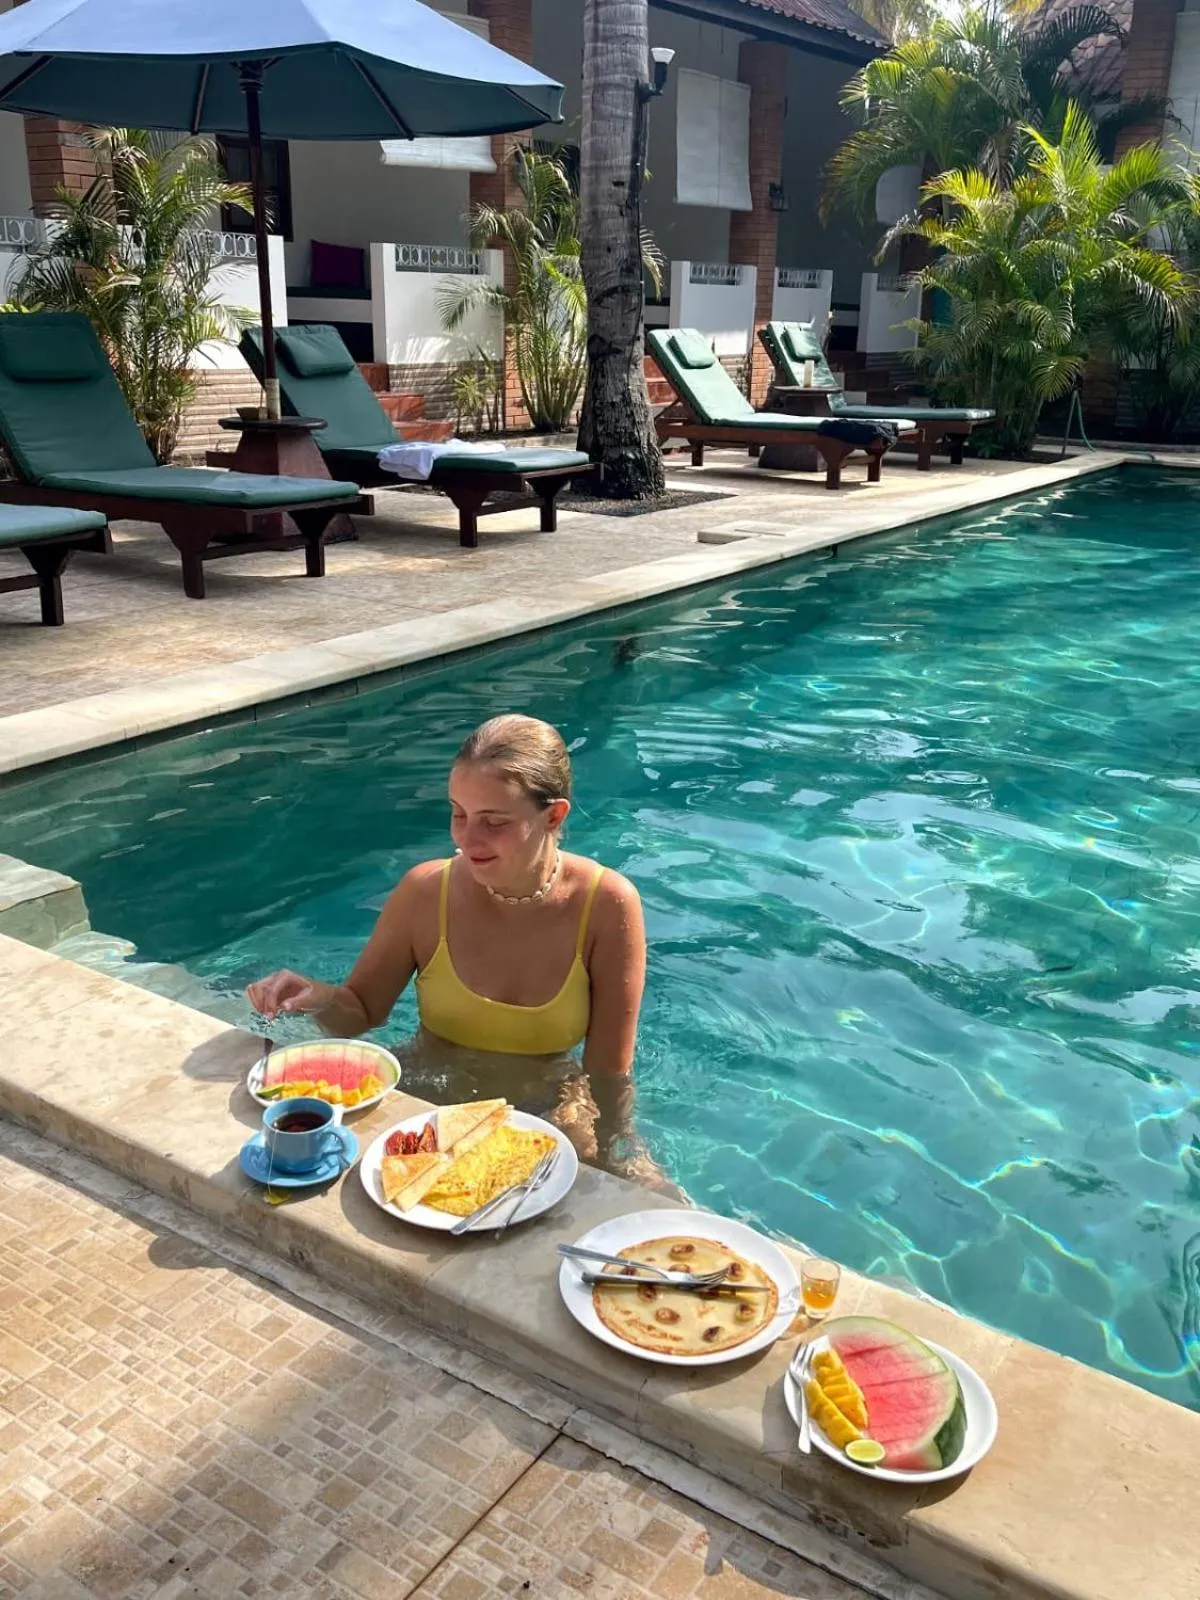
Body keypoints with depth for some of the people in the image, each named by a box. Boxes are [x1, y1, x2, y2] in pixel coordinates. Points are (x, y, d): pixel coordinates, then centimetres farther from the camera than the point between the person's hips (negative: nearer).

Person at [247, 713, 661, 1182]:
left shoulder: (606, 905, -17)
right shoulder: (425, 891, -13)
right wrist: (319, 999, -18)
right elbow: (361, 1012, 2)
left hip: (548, 1114, -1)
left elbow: (609, 1074, -9)